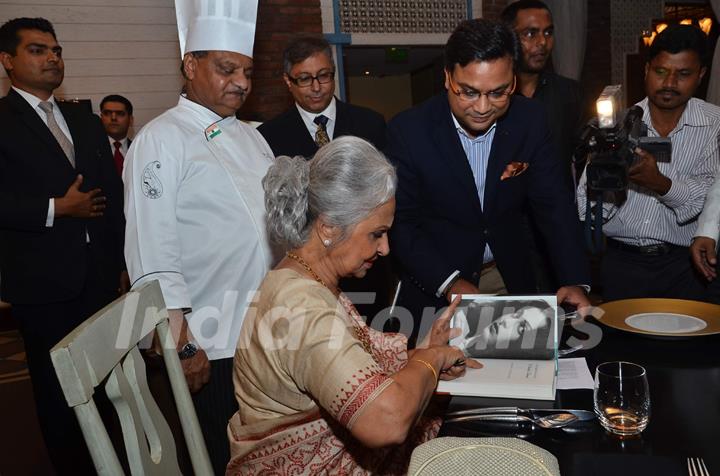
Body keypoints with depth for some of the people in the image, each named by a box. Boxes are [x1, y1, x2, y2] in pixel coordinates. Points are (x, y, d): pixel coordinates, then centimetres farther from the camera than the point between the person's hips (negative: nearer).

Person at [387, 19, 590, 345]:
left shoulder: (530, 120, -10)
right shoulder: (408, 131, -18)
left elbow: (553, 206, -6)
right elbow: (401, 223, -14)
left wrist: (574, 281, -19)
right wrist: (449, 282, -27)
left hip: (510, 278, 3)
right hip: (433, 284, -2)